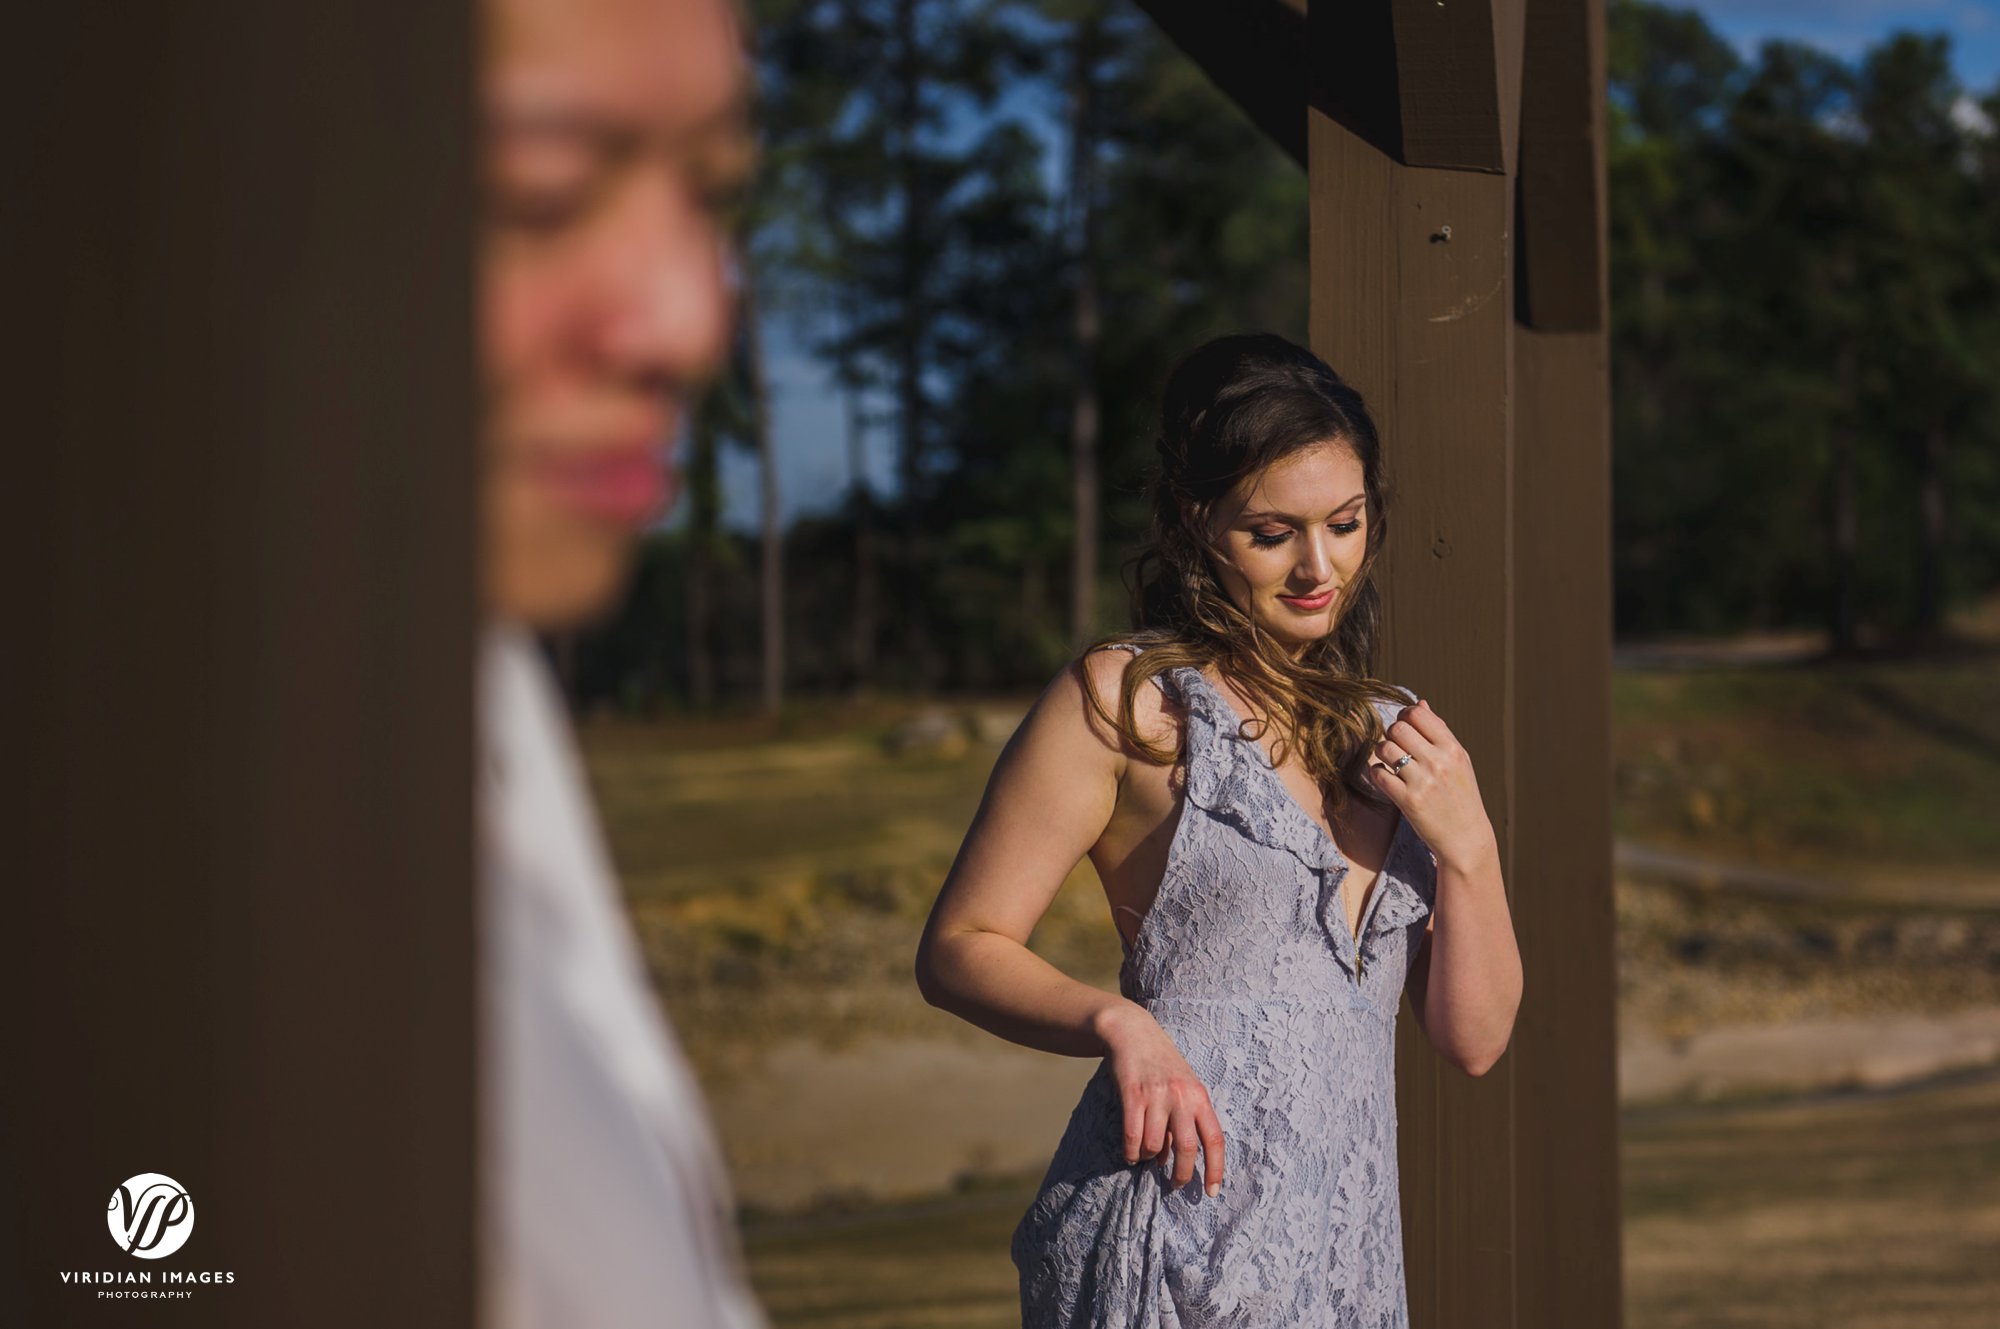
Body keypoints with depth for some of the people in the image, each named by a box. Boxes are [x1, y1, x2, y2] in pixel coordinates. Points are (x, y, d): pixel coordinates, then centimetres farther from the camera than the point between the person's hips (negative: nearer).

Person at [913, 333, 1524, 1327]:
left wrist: (1464, 845, -2)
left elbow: (1474, 1040, 13)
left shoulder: (1393, 737, 15)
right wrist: (1118, 1023, -20)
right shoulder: (1127, 702, -1)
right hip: (1170, 1242, -5)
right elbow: (957, 951, -4)